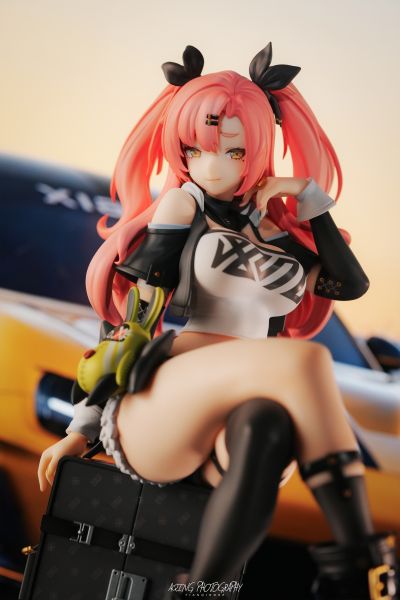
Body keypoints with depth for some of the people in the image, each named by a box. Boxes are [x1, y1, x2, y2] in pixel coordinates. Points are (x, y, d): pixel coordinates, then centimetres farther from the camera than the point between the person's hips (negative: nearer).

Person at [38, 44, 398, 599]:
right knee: (306, 360, -31)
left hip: (238, 422, 3)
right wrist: (84, 426, 2)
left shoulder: (281, 231, 19)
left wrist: (309, 197, 3)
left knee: (267, 428, -38)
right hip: (145, 414, -2)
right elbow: (127, 321, 4)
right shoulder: (177, 210, 10)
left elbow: (352, 283, 3)